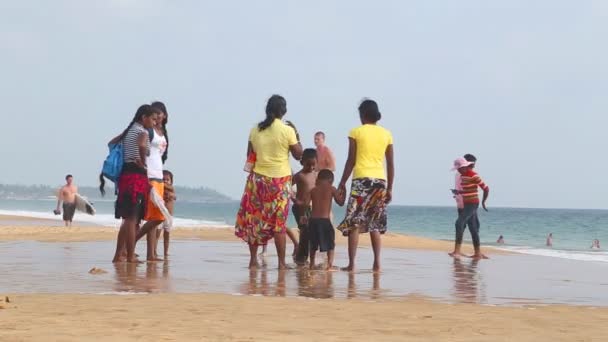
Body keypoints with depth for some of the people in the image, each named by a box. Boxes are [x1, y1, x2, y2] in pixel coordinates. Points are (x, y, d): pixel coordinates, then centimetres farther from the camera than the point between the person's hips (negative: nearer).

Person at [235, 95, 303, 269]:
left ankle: (253, 259, 11)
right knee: (279, 222, 2)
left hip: (258, 179, 3)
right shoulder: (287, 130, -9)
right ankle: (281, 262, 3)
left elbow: (249, 155, 8)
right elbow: (298, 155, -3)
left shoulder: (255, 130, 2)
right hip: (280, 180, -3)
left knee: (254, 218, 11)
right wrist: (296, 134, 8)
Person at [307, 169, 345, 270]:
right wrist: (343, 193, 21)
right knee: (330, 244, 6)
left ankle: (312, 264, 25)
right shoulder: (331, 189, 0)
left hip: (313, 220, 4)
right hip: (325, 220, -3)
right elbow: (340, 202, 5)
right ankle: (330, 264, -6)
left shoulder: (313, 190, 8)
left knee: (313, 244, 19)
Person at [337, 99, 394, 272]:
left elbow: (351, 160, -1)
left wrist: (342, 183, 6)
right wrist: (389, 188, 16)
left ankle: (351, 263, -9)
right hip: (380, 180, 4)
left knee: (354, 222, -3)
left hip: (362, 179, -4)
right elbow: (390, 164, 10)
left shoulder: (356, 132, 1)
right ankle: (377, 263, 7)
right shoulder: (386, 134, 10)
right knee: (374, 224, 12)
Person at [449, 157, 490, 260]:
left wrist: (483, 202, -1)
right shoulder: (462, 176, 11)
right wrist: (458, 192, 8)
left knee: (459, 223, -18)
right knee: (472, 228, 9)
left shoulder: (474, 176, -16)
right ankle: (478, 253, 13)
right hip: (466, 204, 9)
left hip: (472, 204, -9)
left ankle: (457, 251, -20)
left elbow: (486, 188, -11)